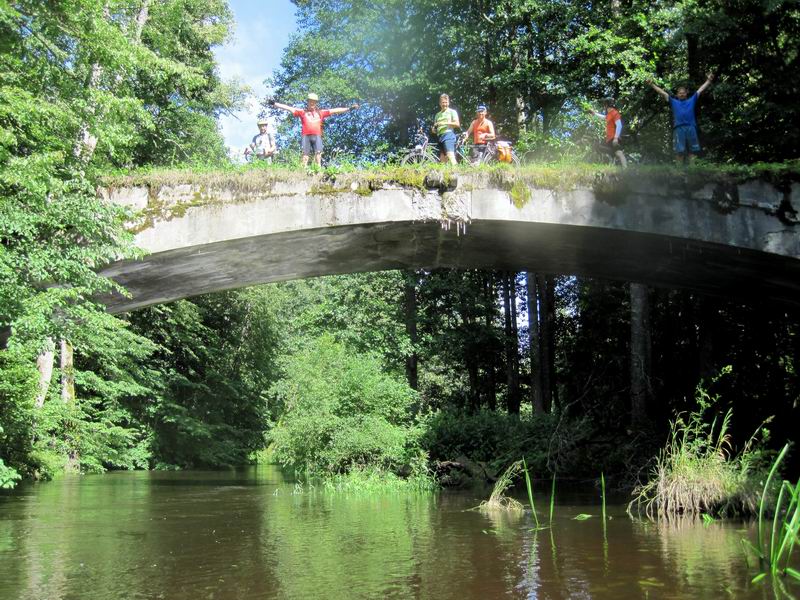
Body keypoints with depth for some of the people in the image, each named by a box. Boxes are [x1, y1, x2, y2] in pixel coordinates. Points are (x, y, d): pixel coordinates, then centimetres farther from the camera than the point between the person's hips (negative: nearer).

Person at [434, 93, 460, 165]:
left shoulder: (452, 111, 9)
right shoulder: (438, 114, 25)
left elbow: (457, 124, -4)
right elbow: (434, 130, 26)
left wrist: (446, 123, -12)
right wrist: (434, 128, 3)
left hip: (448, 135, -7)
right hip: (440, 136, 7)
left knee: (450, 156, -23)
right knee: (442, 160, 0)